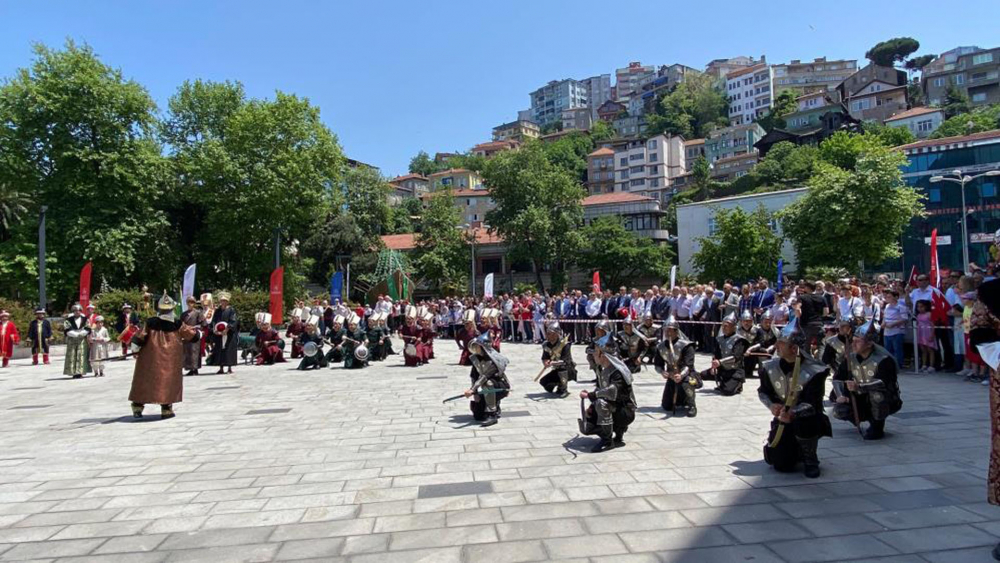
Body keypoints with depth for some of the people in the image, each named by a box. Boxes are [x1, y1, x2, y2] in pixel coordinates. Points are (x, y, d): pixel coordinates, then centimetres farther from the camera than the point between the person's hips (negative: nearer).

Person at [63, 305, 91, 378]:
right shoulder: (69, 320, 4)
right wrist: (76, 334, -13)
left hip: (82, 340, 0)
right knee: (72, 356, -3)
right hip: (71, 340, 0)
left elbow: (87, 329, 0)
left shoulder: (85, 319, 7)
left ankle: (79, 372, -4)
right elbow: (67, 330, -5)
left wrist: (80, 334, -14)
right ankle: (74, 372, -1)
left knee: (81, 355, -6)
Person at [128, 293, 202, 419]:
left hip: (150, 360, 1)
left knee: (144, 381, 12)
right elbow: (193, 335, 5)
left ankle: (137, 408, 15)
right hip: (170, 361, -1)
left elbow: (140, 339, -6)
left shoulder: (150, 323, -5)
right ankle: (166, 409, 5)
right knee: (168, 381, 6)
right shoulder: (178, 325, -4)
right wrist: (198, 332, 26)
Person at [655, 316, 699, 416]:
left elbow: (689, 365, -26)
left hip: (686, 375, -5)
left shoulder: (686, 345, -18)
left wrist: (681, 375, -45)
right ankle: (681, 400, 37)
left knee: (686, 382, -43)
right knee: (666, 407, 3)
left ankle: (692, 406, -19)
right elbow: (657, 364, 3)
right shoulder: (661, 347, -2)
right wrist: (662, 372, -20)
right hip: (671, 377, 5)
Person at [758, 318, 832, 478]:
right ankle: (796, 450, 30)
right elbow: (763, 391, 7)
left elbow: (812, 403, -22)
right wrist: (771, 405, -14)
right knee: (781, 463, -9)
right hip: (783, 418, 3)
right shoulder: (770, 367, -4)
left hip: (806, 417, -3)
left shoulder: (813, 371, -19)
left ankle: (810, 460, -9)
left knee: (804, 422, -41)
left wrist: (793, 413, -39)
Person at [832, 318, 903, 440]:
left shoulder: (884, 359, -22)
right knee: (839, 411, -17)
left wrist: (859, 387, -48)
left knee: (877, 393, -39)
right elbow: (838, 378, 4)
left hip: (888, 402, -5)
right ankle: (871, 418, 11)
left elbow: (883, 383, -36)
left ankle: (877, 426, -13)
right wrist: (841, 395, -13)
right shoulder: (851, 358, -2)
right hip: (862, 400, 6)